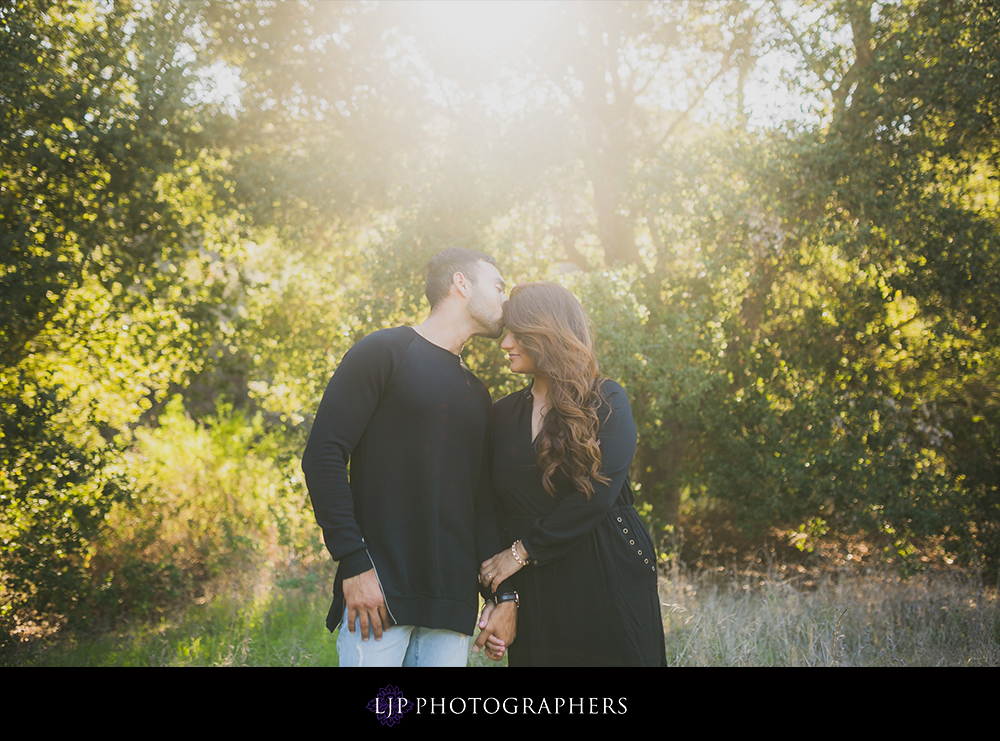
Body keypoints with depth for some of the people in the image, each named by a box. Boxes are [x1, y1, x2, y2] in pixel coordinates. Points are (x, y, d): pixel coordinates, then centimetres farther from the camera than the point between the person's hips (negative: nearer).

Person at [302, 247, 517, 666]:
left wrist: (504, 595, 8)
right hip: (378, 588, -6)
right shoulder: (384, 352, 1)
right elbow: (323, 455, -7)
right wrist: (354, 563, -15)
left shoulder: (476, 395, 21)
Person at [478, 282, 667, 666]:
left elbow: (598, 494, -14)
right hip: (536, 590, 3)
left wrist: (522, 552, -13)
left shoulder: (606, 401, -3)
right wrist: (499, 595, -2)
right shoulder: (503, 414, 10)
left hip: (609, 579, -3)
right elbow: (494, 505, 8)